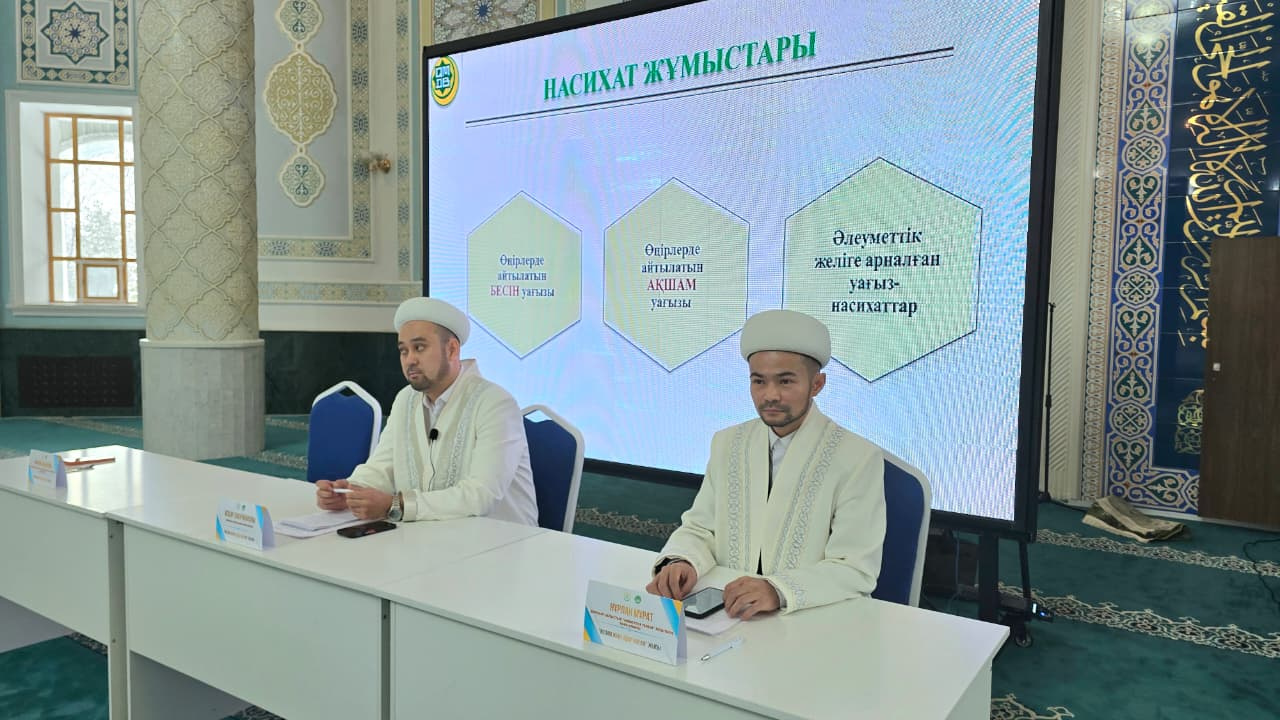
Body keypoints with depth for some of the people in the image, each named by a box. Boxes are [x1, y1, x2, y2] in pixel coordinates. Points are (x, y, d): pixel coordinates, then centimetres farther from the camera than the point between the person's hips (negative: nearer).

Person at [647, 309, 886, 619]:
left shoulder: (859, 458, -8)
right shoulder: (727, 443, 8)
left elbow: (856, 570, -13)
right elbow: (700, 529, 9)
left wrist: (778, 590, -28)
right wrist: (680, 561, -13)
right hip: (729, 615, 4)